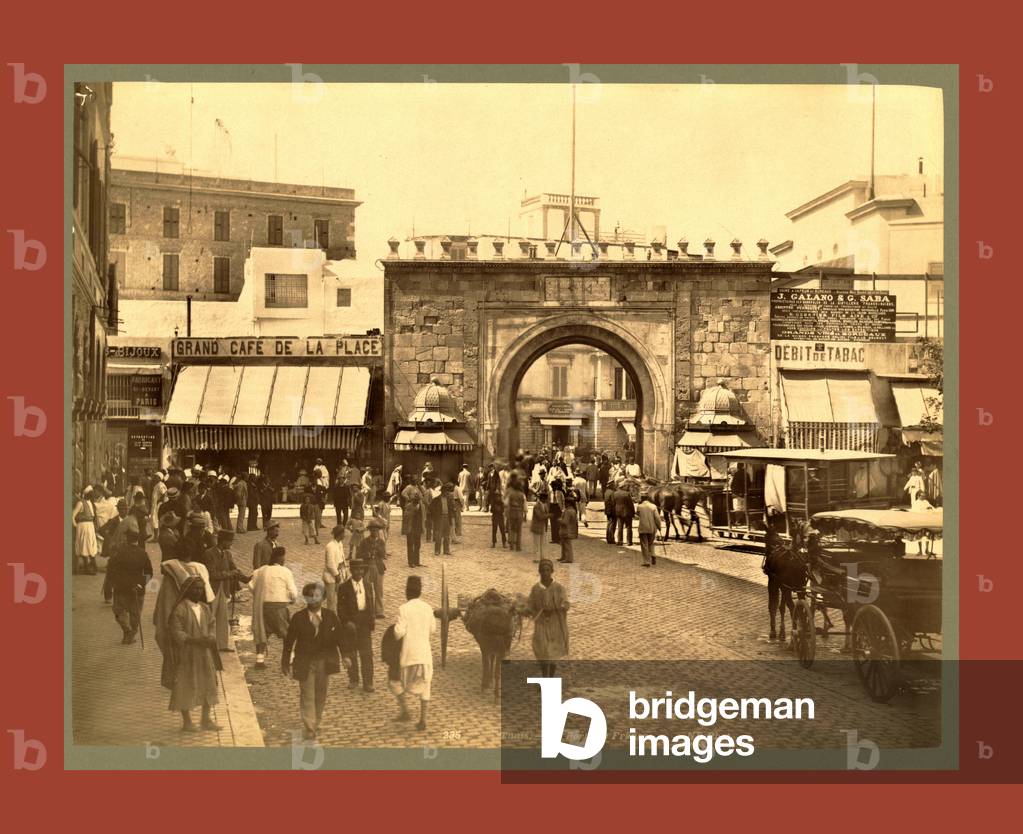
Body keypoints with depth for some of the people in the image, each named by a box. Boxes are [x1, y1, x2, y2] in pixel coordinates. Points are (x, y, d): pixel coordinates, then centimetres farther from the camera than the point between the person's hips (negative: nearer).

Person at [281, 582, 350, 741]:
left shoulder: (330, 615, -3)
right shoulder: (298, 618, -9)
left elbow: (339, 635, 2)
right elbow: (289, 641, -4)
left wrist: (344, 655, -7)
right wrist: (286, 663, -4)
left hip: (325, 661, 3)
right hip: (305, 662, -3)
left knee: (321, 695, 14)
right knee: (307, 696, -3)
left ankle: (315, 723, 31)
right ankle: (309, 729, 0)